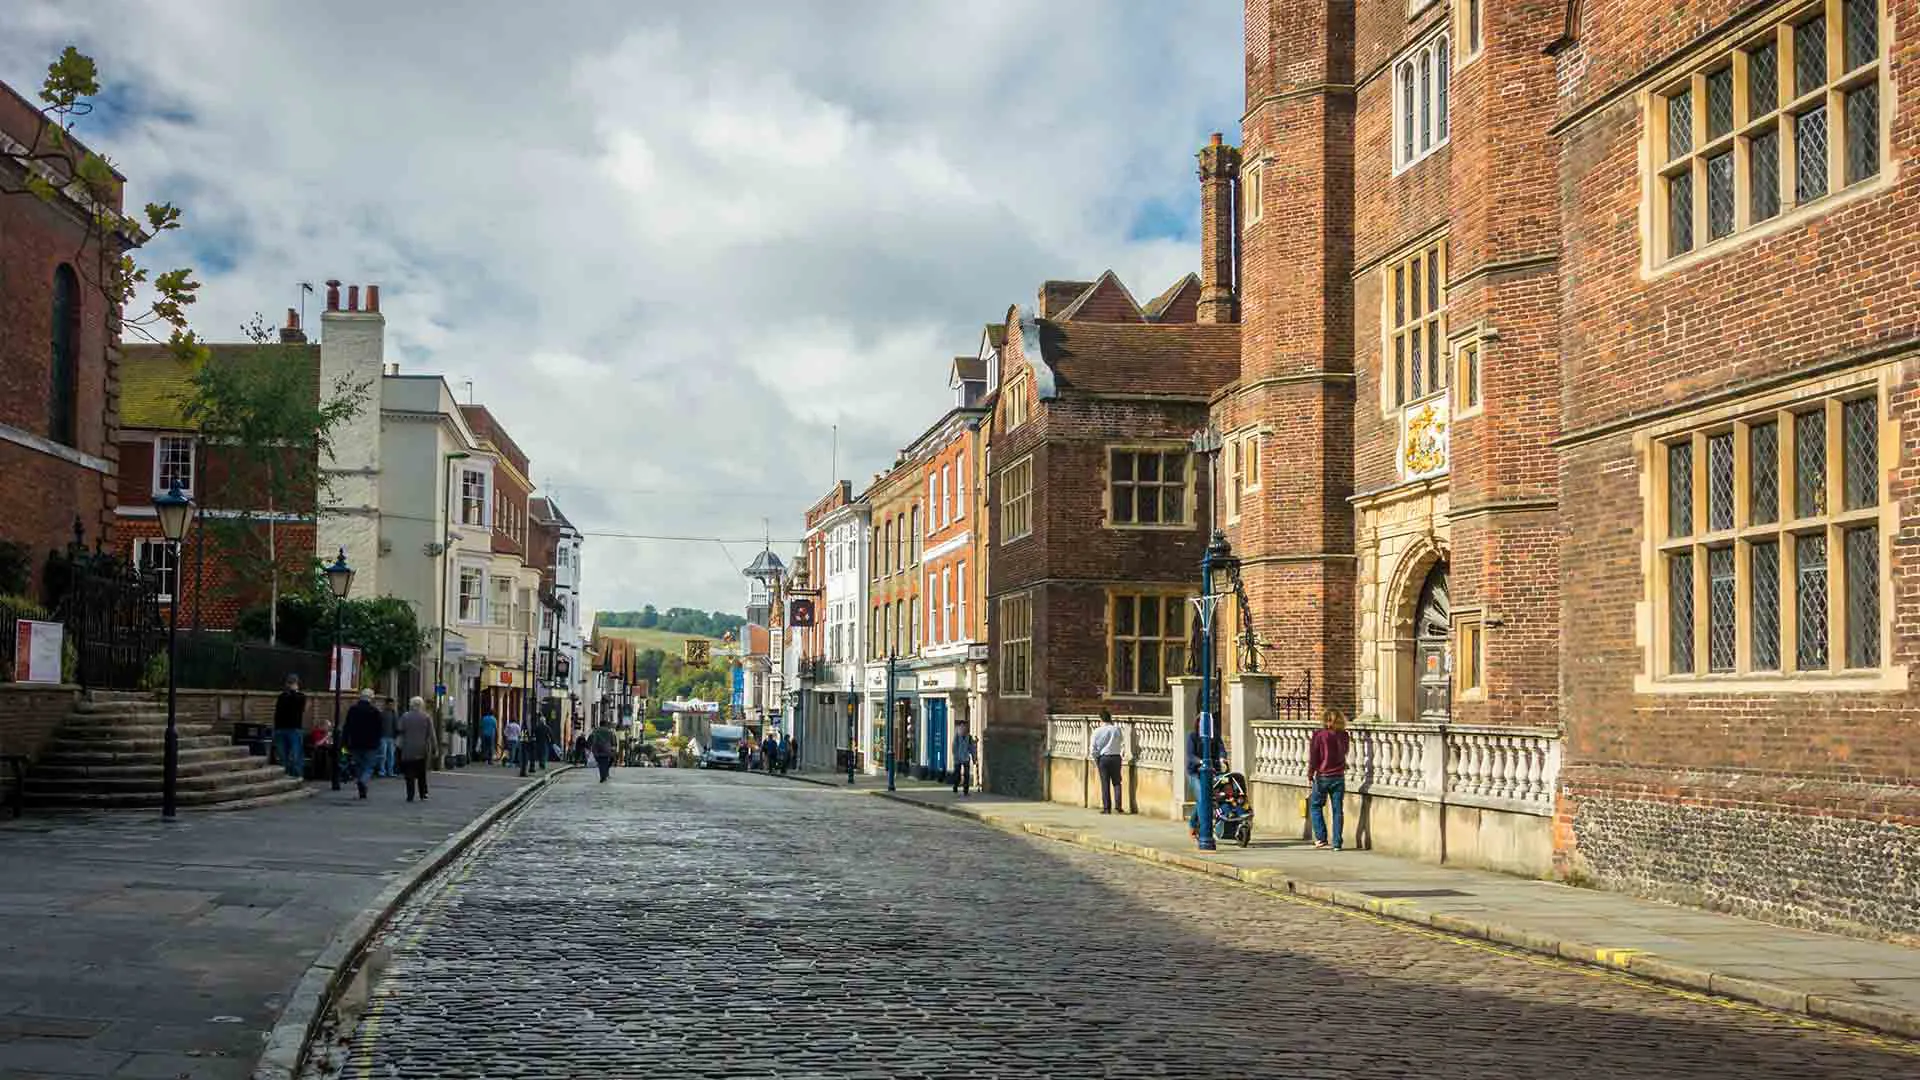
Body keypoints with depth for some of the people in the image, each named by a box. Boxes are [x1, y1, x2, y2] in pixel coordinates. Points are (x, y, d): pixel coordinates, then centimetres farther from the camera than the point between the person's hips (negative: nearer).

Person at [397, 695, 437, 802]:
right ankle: (423, 795, 13)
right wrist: (434, 748, 4)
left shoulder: (405, 717, -1)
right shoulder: (427, 717, -1)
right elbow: (431, 735, -2)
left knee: (410, 774, 1)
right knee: (422, 774, 13)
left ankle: (410, 796, -5)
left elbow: (400, 732, 0)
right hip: (422, 750, 1)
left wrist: (400, 747, 6)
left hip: (408, 750, -1)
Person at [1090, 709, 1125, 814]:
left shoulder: (1097, 731, -6)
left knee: (1105, 783, 4)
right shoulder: (1116, 729, -3)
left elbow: (1092, 748, -6)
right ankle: (1118, 805, 2)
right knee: (1116, 782, 10)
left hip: (1103, 758, -1)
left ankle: (1107, 808, 3)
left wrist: (1096, 758, 10)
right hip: (1116, 757, 1)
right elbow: (1122, 739, 19)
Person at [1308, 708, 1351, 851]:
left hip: (1322, 777, -3)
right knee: (1338, 810, 5)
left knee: (1315, 806, 12)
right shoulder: (1343, 735, 1)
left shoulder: (1319, 735, -9)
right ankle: (1337, 843, 4)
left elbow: (1313, 757, -8)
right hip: (1339, 777, 3)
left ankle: (1321, 837, 3)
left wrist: (1310, 775, 0)